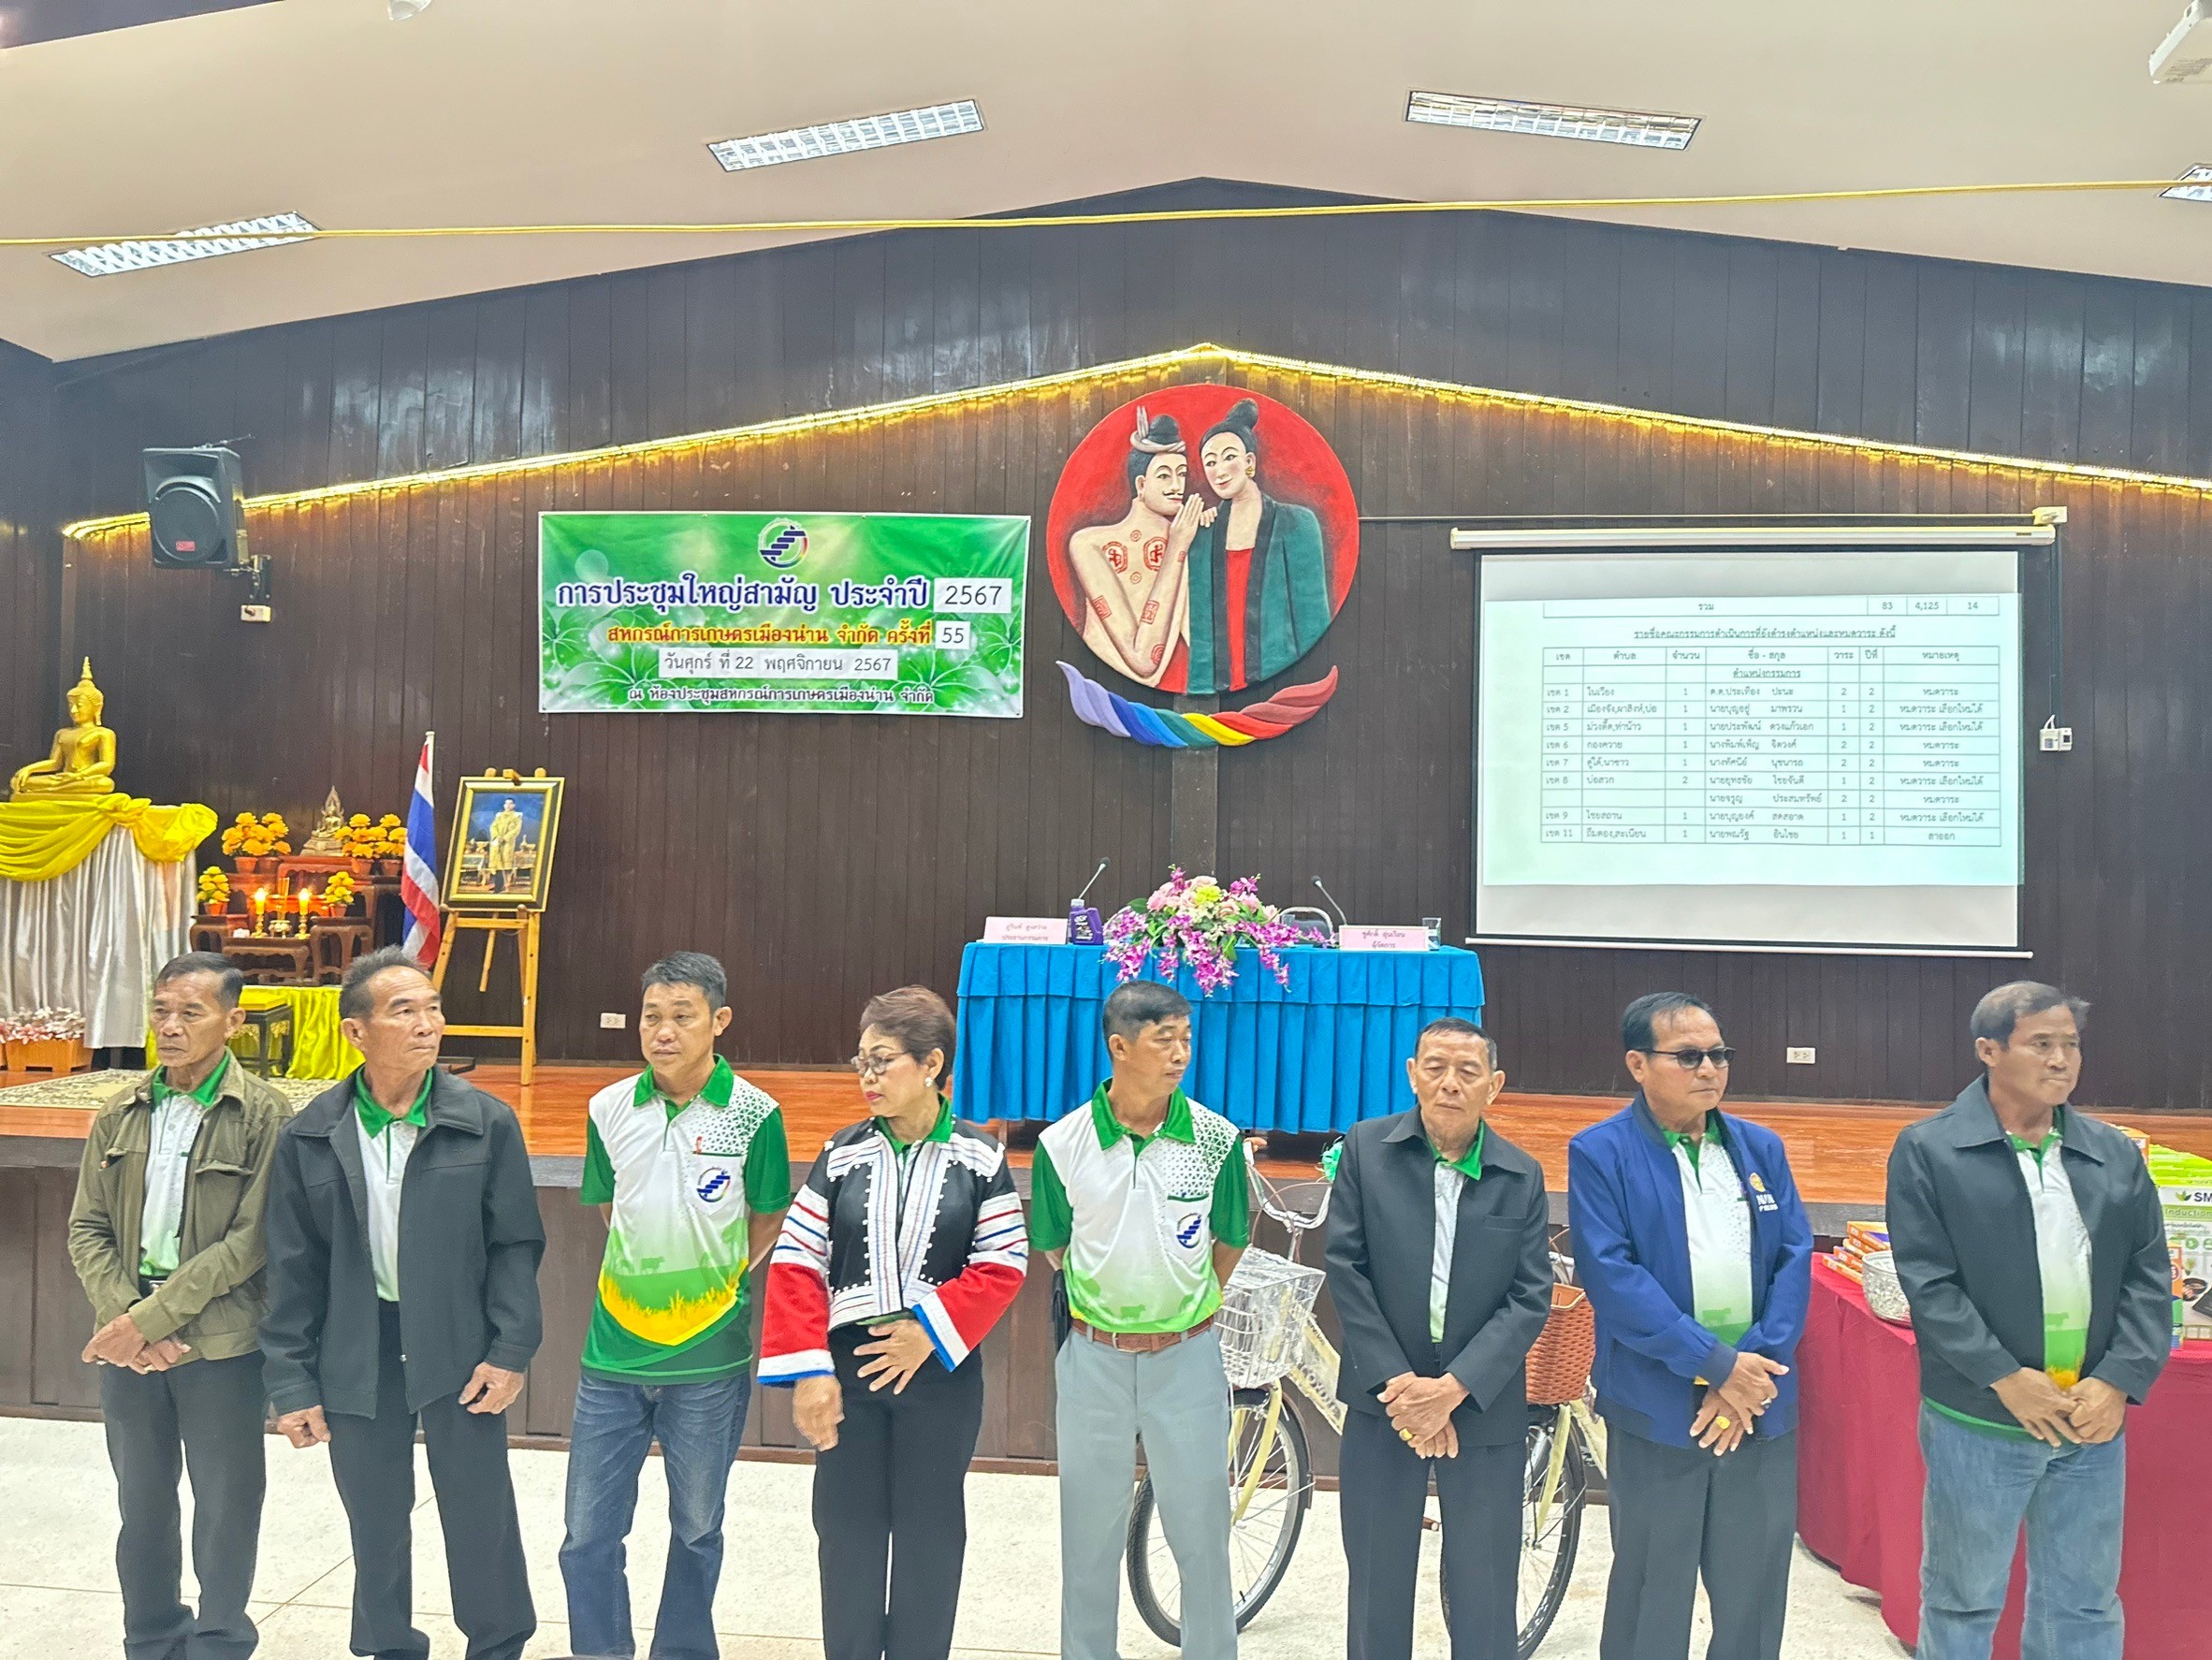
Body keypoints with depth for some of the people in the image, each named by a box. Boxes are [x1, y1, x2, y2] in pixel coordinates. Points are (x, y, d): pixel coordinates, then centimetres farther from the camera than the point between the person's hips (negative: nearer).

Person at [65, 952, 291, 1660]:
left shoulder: (263, 1116, -10)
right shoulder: (119, 1117, 6)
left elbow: (252, 1240, -14)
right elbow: (87, 1229, 5)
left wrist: (153, 1316, -16)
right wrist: (126, 1319, -10)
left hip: (221, 1345, -4)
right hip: (128, 1345, 4)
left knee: (225, 1505, 7)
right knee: (141, 1502, 17)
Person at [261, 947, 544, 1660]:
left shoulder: (487, 1123, -8)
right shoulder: (310, 1136, -3)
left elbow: (515, 1244, -4)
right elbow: (293, 1267, 2)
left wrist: (511, 1350, -10)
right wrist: (291, 1380, 0)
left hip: (459, 1346, -1)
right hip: (357, 1351, 2)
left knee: (481, 1517, 7)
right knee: (375, 1521, 16)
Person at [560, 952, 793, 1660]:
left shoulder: (753, 1113, -9)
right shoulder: (608, 1110, -1)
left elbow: (768, 1223, 3)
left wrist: (713, 1279, 0)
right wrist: (647, 1276, 7)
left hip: (709, 1358, -2)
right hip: (614, 1353, 2)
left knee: (696, 1529, 15)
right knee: (588, 1536, 7)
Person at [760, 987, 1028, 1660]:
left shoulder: (980, 1159, -5)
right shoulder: (842, 1155, -2)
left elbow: (1004, 1264, -5)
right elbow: (796, 1264, -3)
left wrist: (930, 1332, -15)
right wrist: (808, 1371, -10)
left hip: (941, 1371, -1)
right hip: (848, 1367, 1)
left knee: (930, 1529, 10)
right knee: (847, 1529, 10)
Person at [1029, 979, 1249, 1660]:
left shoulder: (1215, 1139, -8)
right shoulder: (1062, 1143, -9)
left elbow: (1230, 1241, 7)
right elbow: (1052, 1247, 7)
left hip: (1186, 1355, 0)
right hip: (1093, 1356, 0)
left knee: (1201, 1530, 8)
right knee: (1089, 1533, 13)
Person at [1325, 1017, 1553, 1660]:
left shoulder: (1522, 1176, 0)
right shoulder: (1367, 1148, -3)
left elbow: (1531, 1298, -4)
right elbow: (1346, 1268, -6)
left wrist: (1453, 1388, -14)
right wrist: (1395, 1382, -11)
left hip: (1484, 1407, 0)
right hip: (1385, 1395, 0)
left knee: (1484, 1595, 7)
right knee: (1377, 1583, 11)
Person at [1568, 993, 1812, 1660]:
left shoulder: (1762, 1148, 8)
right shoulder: (1600, 1153, -7)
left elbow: (1795, 1259, 2)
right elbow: (1611, 1276, -15)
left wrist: (1756, 1364, -11)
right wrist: (1716, 1363, -17)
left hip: (1761, 1405, 4)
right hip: (1657, 1410, -4)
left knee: (1756, 1593, 13)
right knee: (1652, 1595, 9)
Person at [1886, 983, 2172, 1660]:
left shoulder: (2116, 1156, 8)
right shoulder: (1928, 1151, -6)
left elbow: (2149, 1280, 5)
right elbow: (1928, 1282, -10)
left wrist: (2118, 1381, -8)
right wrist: (2006, 1379, -16)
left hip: (2094, 1420, 4)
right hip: (1978, 1425, -4)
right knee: (1963, 1603, 10)